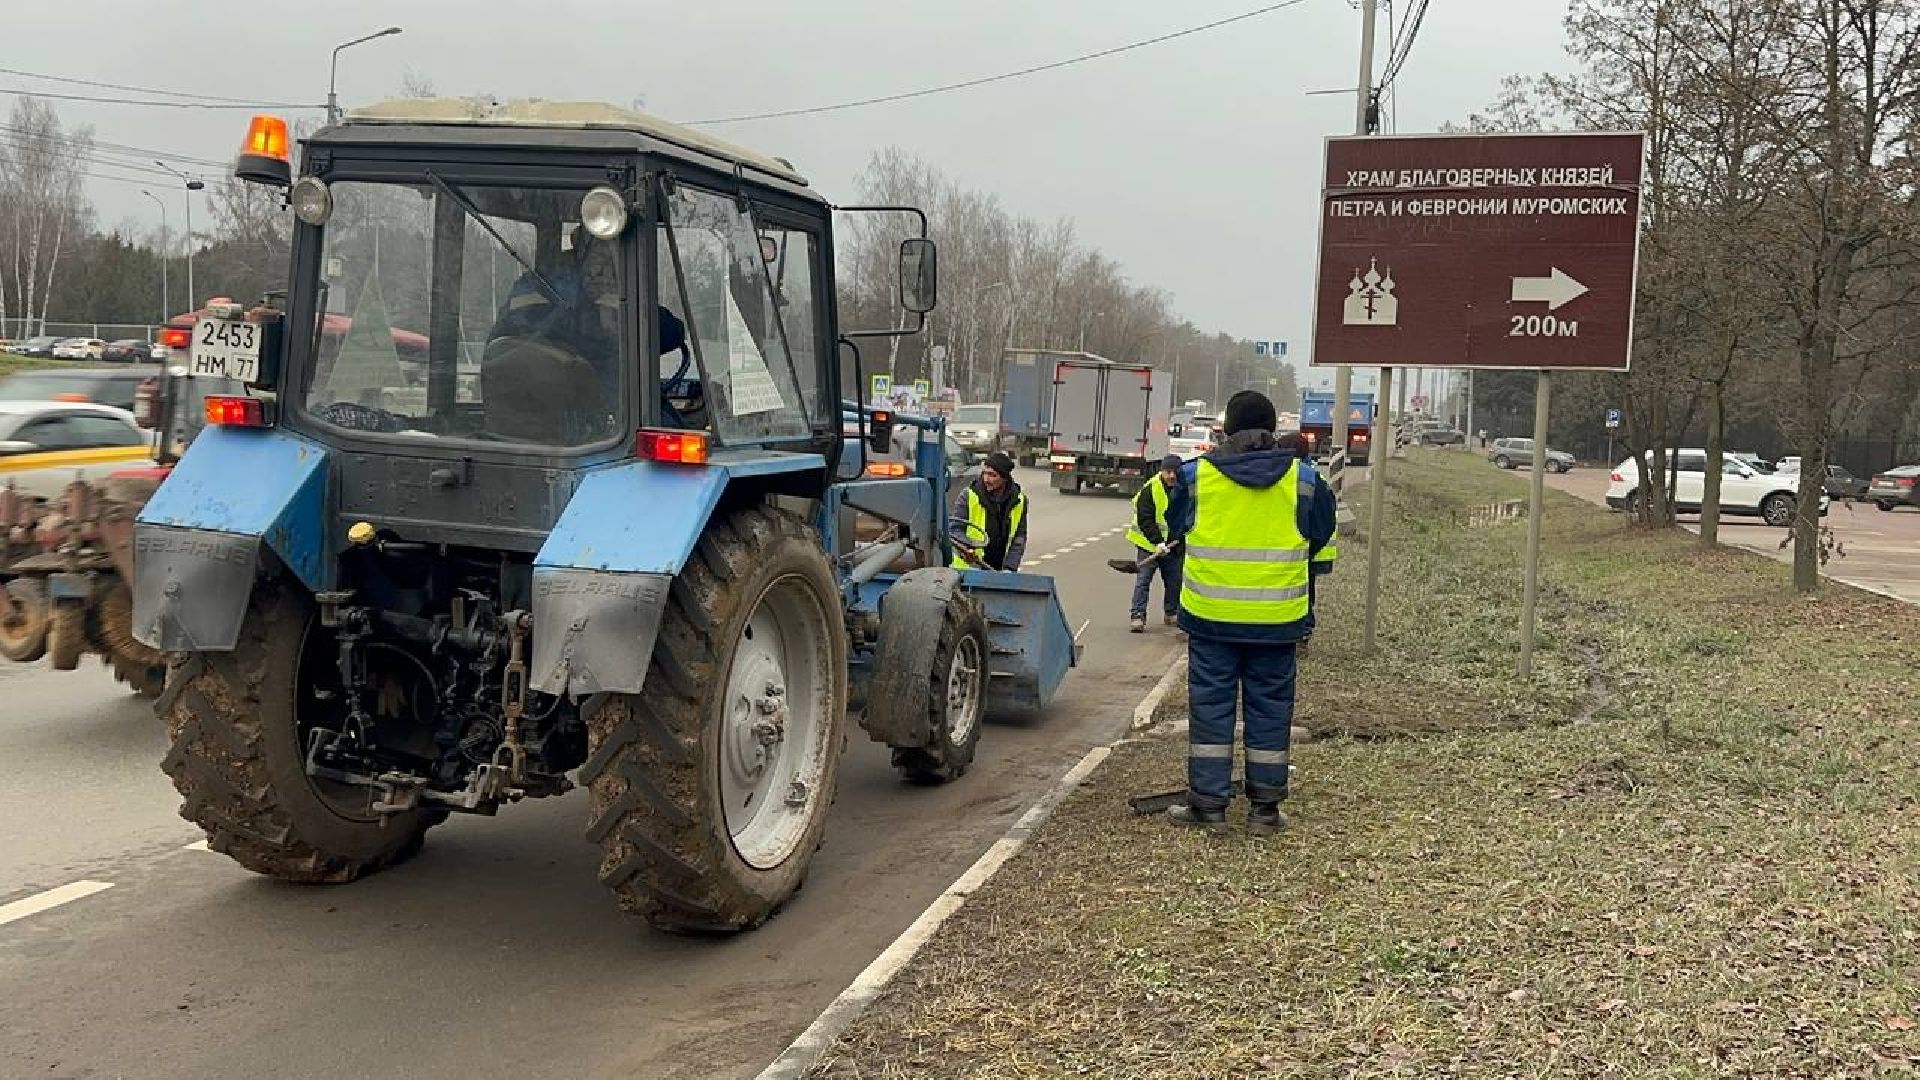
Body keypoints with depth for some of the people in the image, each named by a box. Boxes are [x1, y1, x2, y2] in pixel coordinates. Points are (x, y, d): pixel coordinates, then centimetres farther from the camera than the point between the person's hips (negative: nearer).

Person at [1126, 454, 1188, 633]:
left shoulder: (1184, 490, -1)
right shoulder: (1150, 489, -16)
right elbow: (1145, 519, -18)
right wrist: (1157, 542, -24)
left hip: (1173, 544, 5)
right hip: (1149, 544, -5)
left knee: (1175, 581, 12)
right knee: (1143, 579, -7)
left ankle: (1172, 613, 29)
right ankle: (1137, 616, -5)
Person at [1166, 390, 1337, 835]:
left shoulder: (1199, 474, -3)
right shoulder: (1303, 478, 0)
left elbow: (1177, 527, 14)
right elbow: (1322, 542, 12)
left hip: (1211, 615, -1)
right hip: (1277, 617, 1)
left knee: (1211, 706, 7)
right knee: (1270, 709, 9)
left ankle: (1208, 802, 10)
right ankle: (1265, 808, 14)